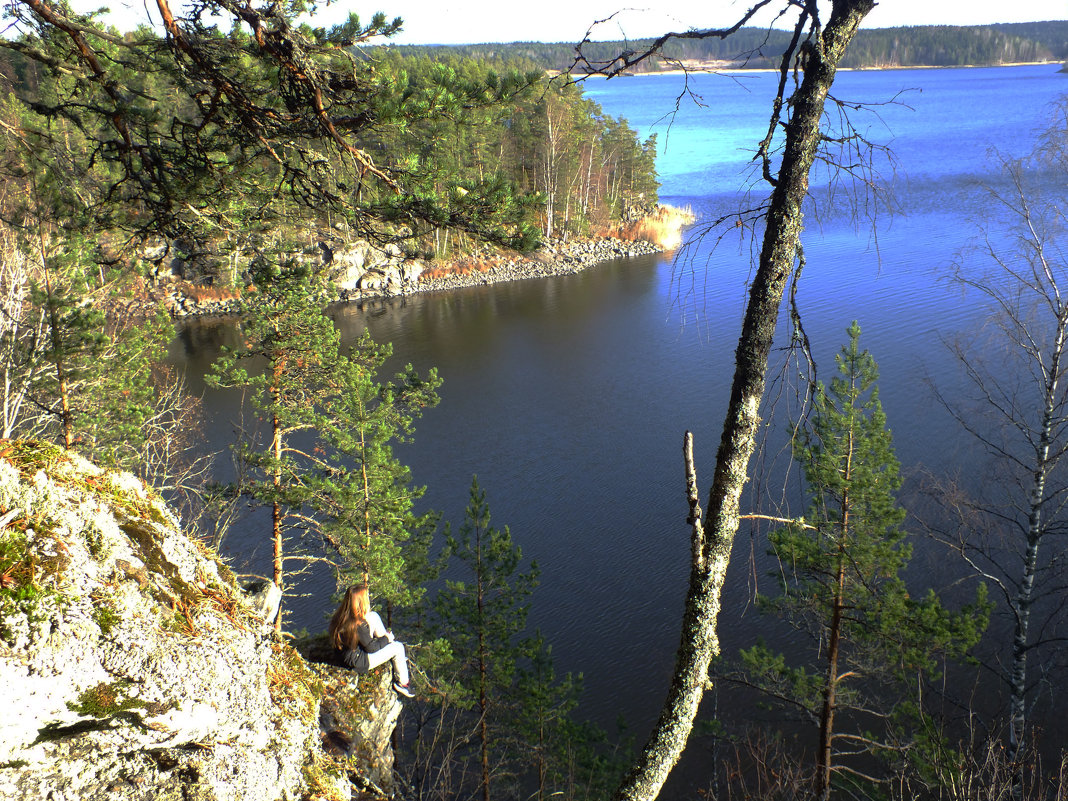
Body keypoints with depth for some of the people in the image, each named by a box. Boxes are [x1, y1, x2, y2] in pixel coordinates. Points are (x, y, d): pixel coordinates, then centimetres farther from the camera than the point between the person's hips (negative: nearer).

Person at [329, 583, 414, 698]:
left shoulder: (341, 616, -13)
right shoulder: (359, 626, -37)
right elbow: (371, 647, -20)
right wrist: (387, 639, -4)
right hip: (359, 661, -8)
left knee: (373, 616, 9)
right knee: (398, 647, 0)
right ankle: (402, 683, 21)